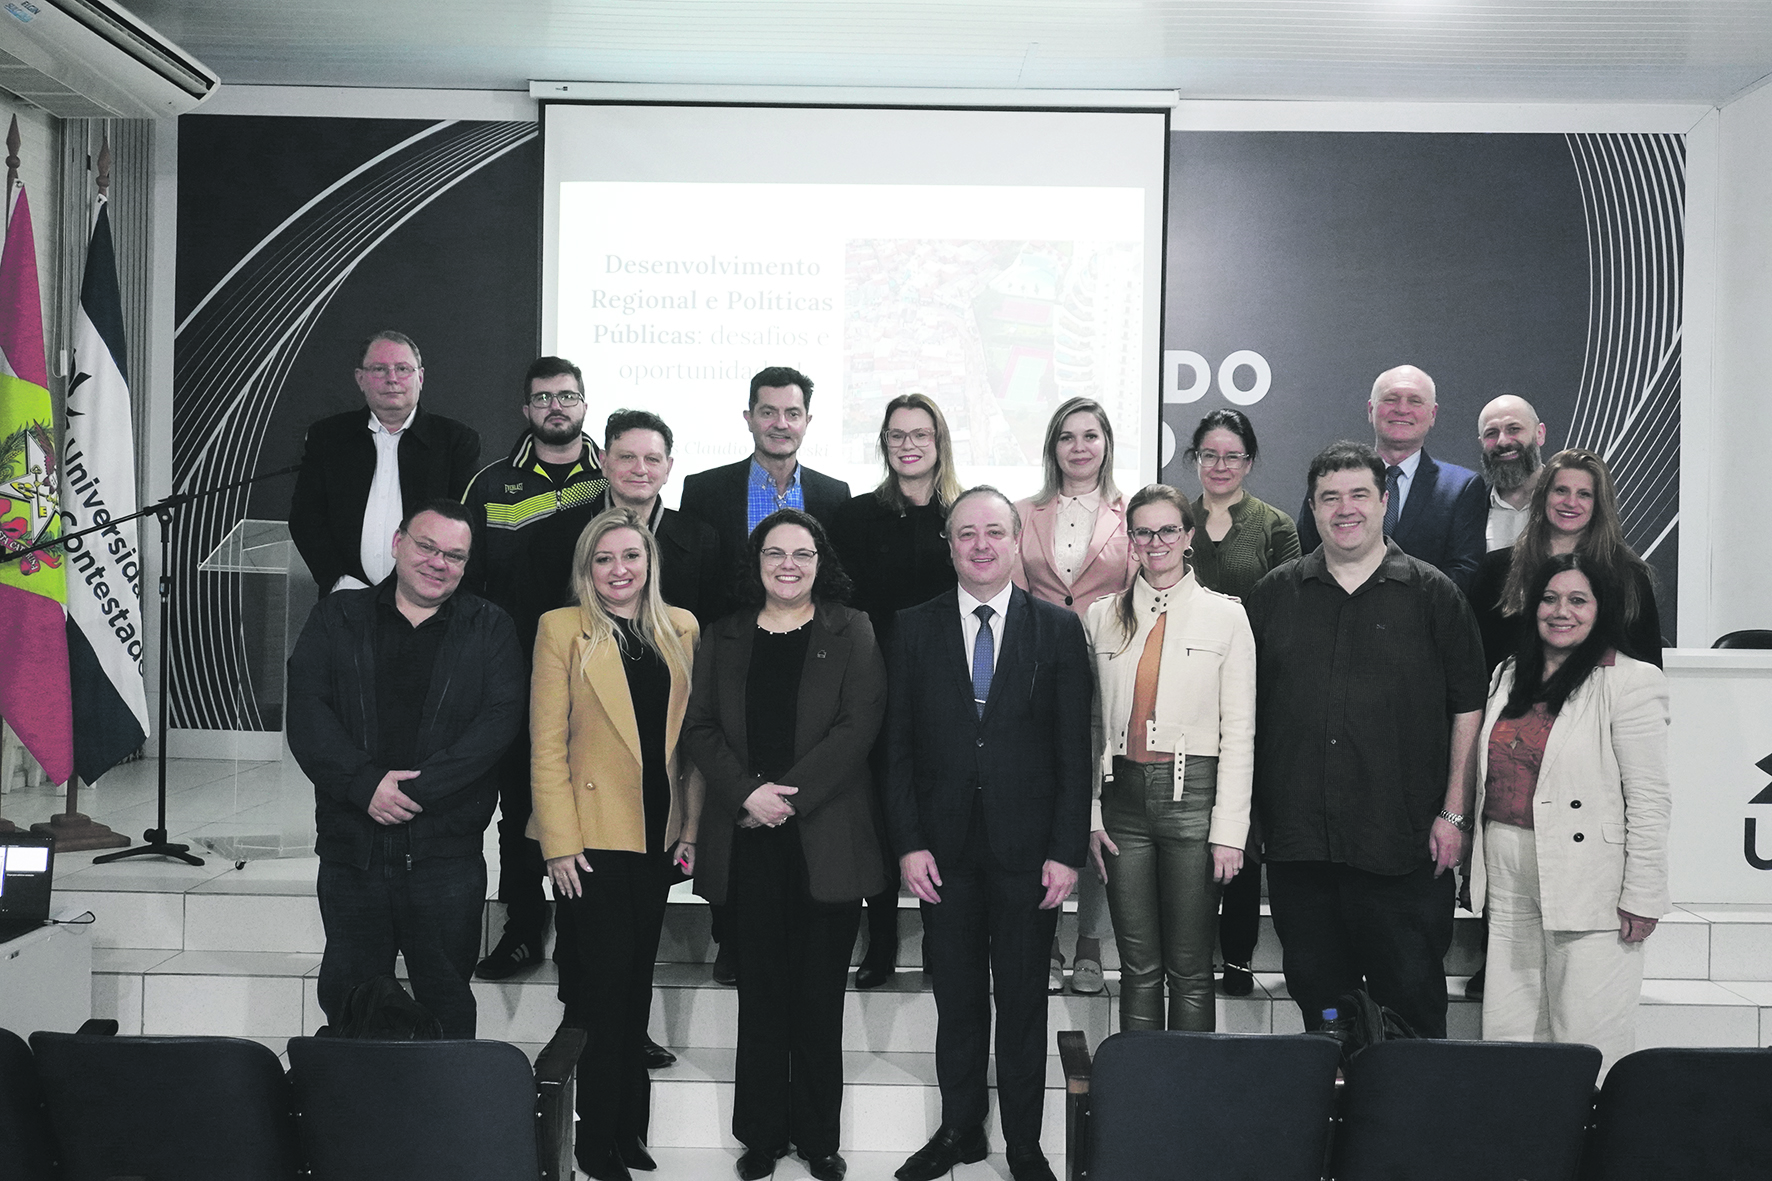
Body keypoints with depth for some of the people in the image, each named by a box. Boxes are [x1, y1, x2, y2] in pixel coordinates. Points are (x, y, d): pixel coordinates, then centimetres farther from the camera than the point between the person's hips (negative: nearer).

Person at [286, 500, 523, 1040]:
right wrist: (366, 783, -16)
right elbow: (307, 712, -2)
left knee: (447, 1003, 8)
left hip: (446, 850, -1)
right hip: (351, 847, 1)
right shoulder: (336, 618, 8)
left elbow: (500, 719, -7)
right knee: (347, 998, 13)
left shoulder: (489, 629, 5)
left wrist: (418, 788, -15)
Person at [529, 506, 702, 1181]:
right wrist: (559, 841, -12)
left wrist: (692, 829, 4)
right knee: (607, 982, -2)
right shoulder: (562, 630, -3)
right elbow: (547, 746, -6)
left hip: (657, 836, 4)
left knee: (636, 981, 13)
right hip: (593, 835, -4)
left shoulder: (682, 630, 8)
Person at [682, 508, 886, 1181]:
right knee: (761, 991, 7)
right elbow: (701, 728, 5)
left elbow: (858, 725, -6)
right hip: (748, 841, 2)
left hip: (826, 838, -2)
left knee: (820, 993, 4)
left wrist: (791, 794, -13)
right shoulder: (724, 639, 13)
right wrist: (748, 794, -11)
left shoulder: (851, 634, 5)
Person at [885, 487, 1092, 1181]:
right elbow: (899, 746, 3)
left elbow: (1074, 751, -1)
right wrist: (908, 843, -4)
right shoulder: (915, 629, 4)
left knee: (1023, 1002, 8)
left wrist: (1067, 850, -6)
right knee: (957, 999, 11)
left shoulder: (1058, 629, 1)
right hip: (945, 848, 1)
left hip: (1027, 846, -1)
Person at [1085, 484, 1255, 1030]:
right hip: (1124, 796, 2)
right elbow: (1091, 724, 10)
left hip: (1193, 797, -2)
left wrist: (1229, 828, -6)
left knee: (1189, 968, 4)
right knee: (1138, 966, 8)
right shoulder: (1102, 616, 9)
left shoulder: (1225, 615, 2)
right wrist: (1090, 815, 3)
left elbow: (1239, 732, 0)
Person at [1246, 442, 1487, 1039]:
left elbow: (1469, 707, 2)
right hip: (1296, 840, 3)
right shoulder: (1274, 594, 10)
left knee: (1411, 991, 2)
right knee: (1315, 989, 11)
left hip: (1403, 845, -2)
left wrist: (1454, 813, -3)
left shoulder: (1432, 595, 3)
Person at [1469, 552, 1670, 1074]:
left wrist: (1642, 897, -13)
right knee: (1506, 1031, 9)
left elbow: (1649, 800, -10)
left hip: (1588, 884, -6)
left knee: (1587, 1040, -3)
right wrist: (1483, 866, 16)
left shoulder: (1631, 683, -7)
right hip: (1509, 878, 6)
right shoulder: (1509, 677, 13)